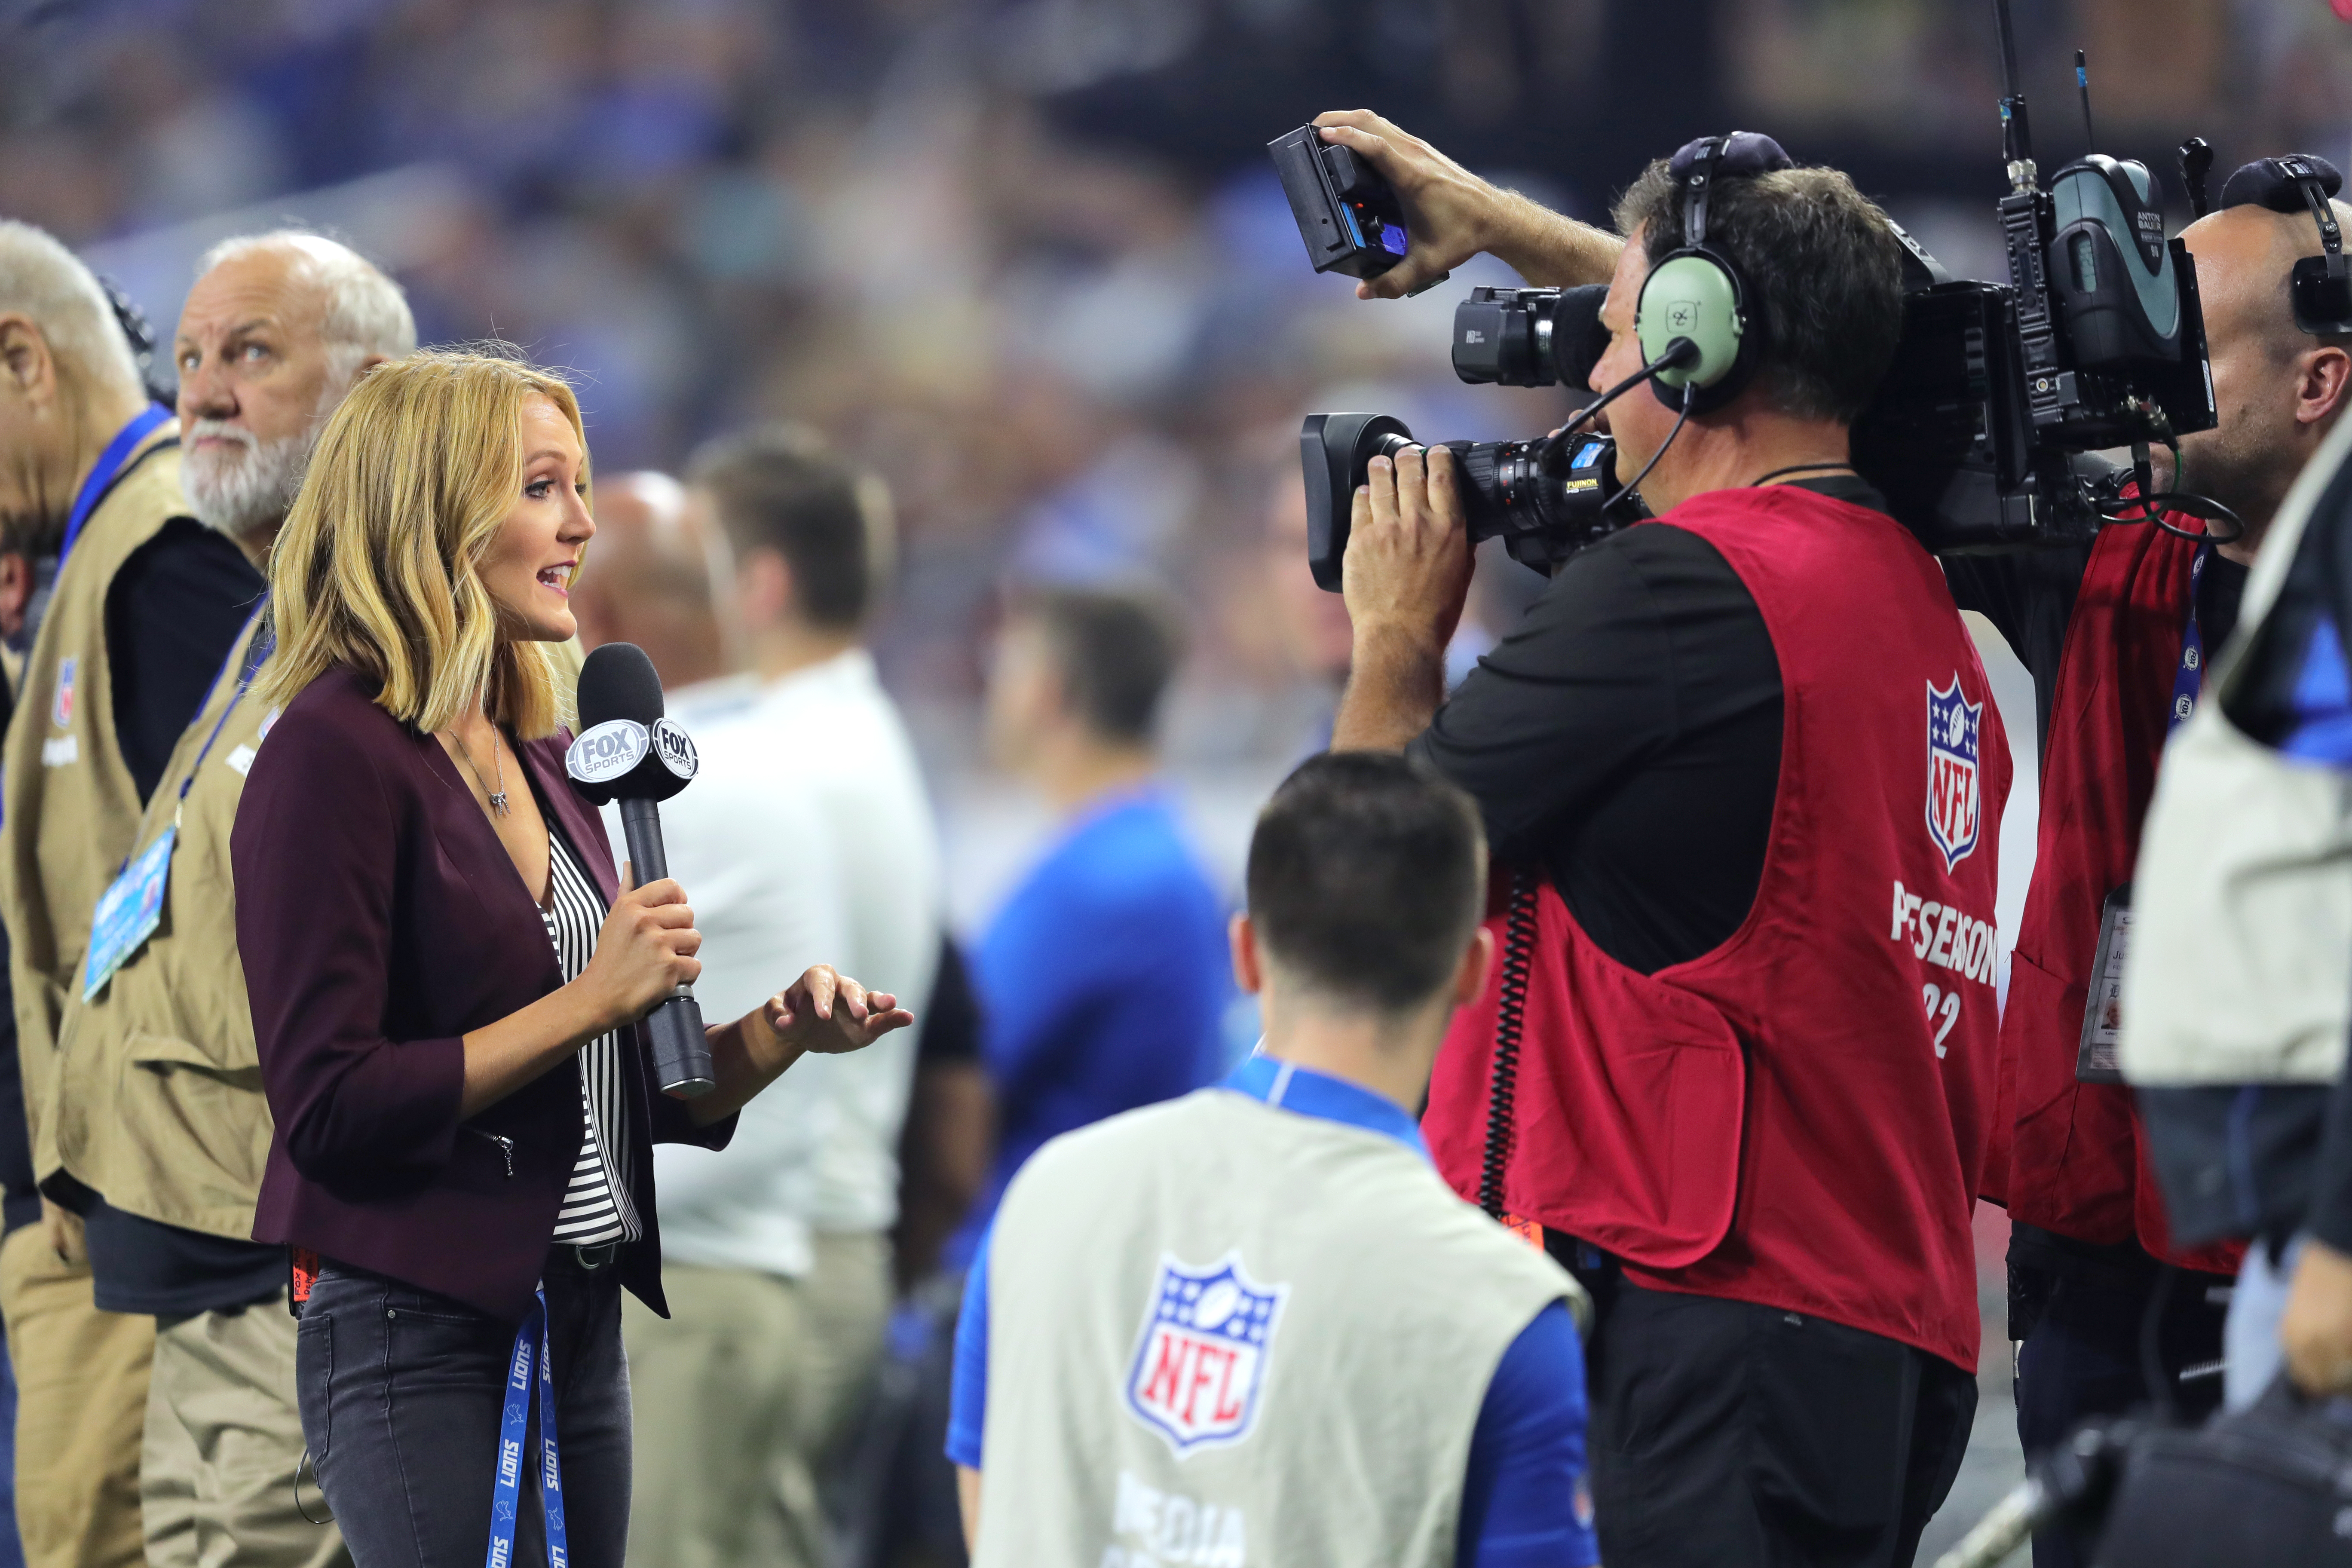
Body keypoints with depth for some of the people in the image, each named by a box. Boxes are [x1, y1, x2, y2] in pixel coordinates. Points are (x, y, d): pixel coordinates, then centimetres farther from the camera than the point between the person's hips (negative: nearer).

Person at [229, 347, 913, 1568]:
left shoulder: (543, 767, 15)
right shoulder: (337, 755, -11)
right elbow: (329, 1107, -17)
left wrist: (784, 1031, 2)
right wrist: (591, 1001, -16)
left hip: (578, 1324, 8)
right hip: (416, 1334, -8)